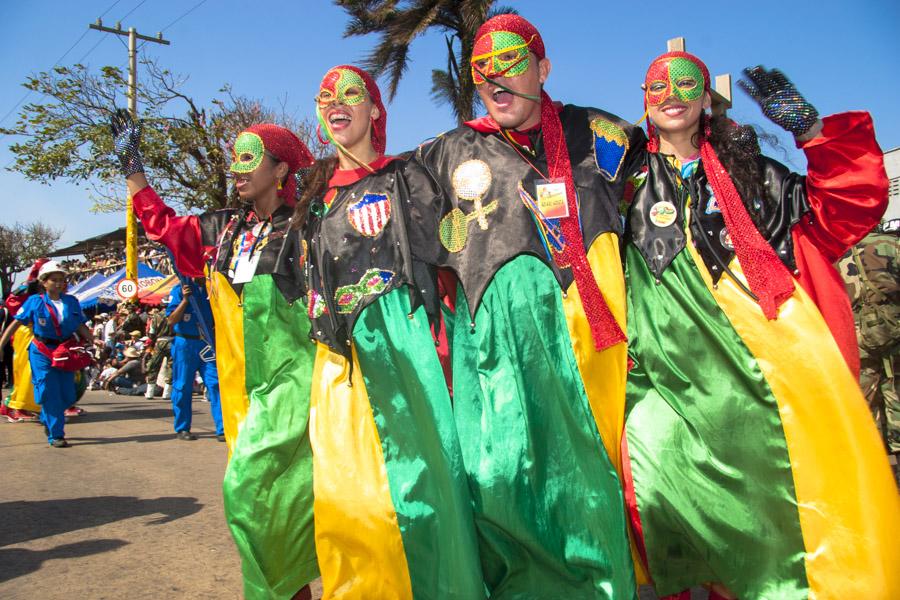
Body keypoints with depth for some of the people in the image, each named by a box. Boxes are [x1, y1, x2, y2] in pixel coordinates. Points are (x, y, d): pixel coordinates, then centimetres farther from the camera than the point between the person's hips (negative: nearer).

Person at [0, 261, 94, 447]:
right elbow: (15, 324, -1)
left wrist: (93, 341, -10)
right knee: (49, 394, -5)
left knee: (67, 396, 6)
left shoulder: (72, 301, 4)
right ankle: (55, 435, 3)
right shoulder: (35, 301, -3)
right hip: (42, 353, -3)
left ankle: (47, 419, 35)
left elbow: (81, 327, 5)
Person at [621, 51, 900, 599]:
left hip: (776, 360, 1)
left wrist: (810, 128, 6)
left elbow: (848, 210, 13)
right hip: (680, 366, -1)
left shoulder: (747, 170, 21)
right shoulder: (631, 179, 18)